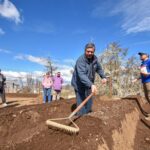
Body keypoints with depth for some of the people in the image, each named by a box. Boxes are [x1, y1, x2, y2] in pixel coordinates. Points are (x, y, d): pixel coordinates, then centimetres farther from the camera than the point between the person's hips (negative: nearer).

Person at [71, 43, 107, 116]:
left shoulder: (94, 58, -3)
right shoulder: (81, 60, -27)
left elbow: (99, 68, 13)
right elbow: (82, 75, -40)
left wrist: (103, 77, -3)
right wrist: (91, 84, -51)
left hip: (88, 84, 7)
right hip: (79, 84, -7)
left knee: (89, 103, 17)